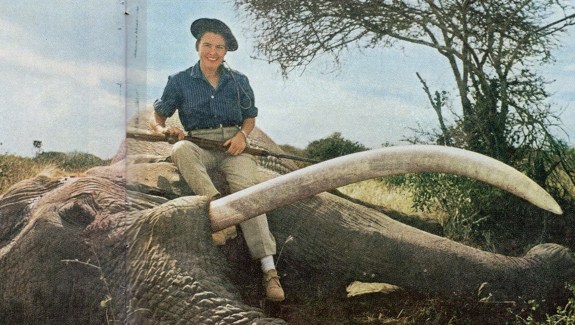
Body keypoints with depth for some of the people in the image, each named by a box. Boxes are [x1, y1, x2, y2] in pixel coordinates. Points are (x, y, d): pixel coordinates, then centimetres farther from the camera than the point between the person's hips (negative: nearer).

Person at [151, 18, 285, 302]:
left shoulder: (238, 81, 13)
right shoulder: (180, 81, 8)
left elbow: (250, 116, 19)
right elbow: (157, 115, 11)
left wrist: (242, 135, -4)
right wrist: (163, 129, -13)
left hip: (233, 143, 0)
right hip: (199, 145, 0)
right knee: (180, 149, -36)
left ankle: (269, 270, -34)